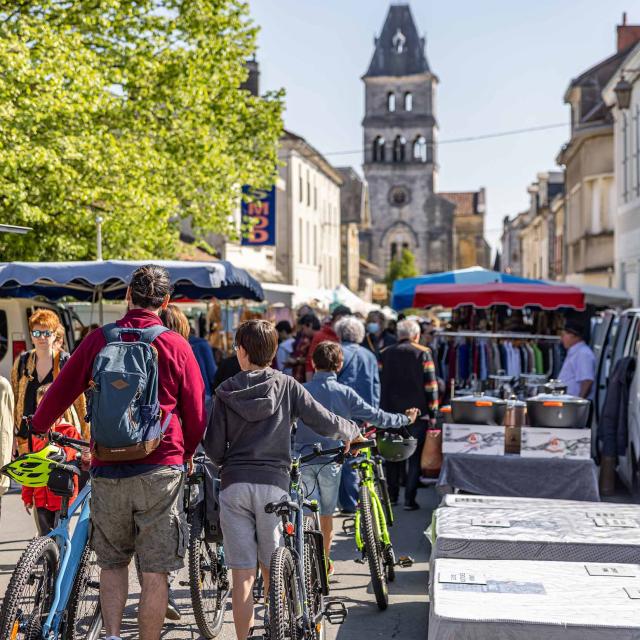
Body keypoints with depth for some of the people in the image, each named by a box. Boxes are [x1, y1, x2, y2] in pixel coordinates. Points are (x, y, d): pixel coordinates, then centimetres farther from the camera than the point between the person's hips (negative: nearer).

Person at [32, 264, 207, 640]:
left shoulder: (99, 340, 2)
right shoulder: (177, 346, -2)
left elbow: (60, 392, 9)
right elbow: (197, 414, 3)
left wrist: (37, 427, 28)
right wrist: (188, 454, 22)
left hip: (107, 470, 2)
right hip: (161, 470, -2)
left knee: (112, 562, 18)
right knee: (155, 572, 5)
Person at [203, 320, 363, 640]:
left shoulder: (226, 391, 2)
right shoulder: (287, 386, 0)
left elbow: (213, 448, 1)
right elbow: (326, 423, -1)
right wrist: (354, 432, 20)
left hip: (234, 485, 0)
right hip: (273, 484, 0)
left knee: (242, 575, 2)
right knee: (273, 572, 13)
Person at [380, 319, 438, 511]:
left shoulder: (385, 354, 5)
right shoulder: (423, 353, -4)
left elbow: (380, 384, 6)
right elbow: (431, 385, -6)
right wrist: (432, 413, 0)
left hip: (391, 412, 3)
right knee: (415, 457, 3)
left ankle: (392, 496, 19)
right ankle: (410, 499, -1)